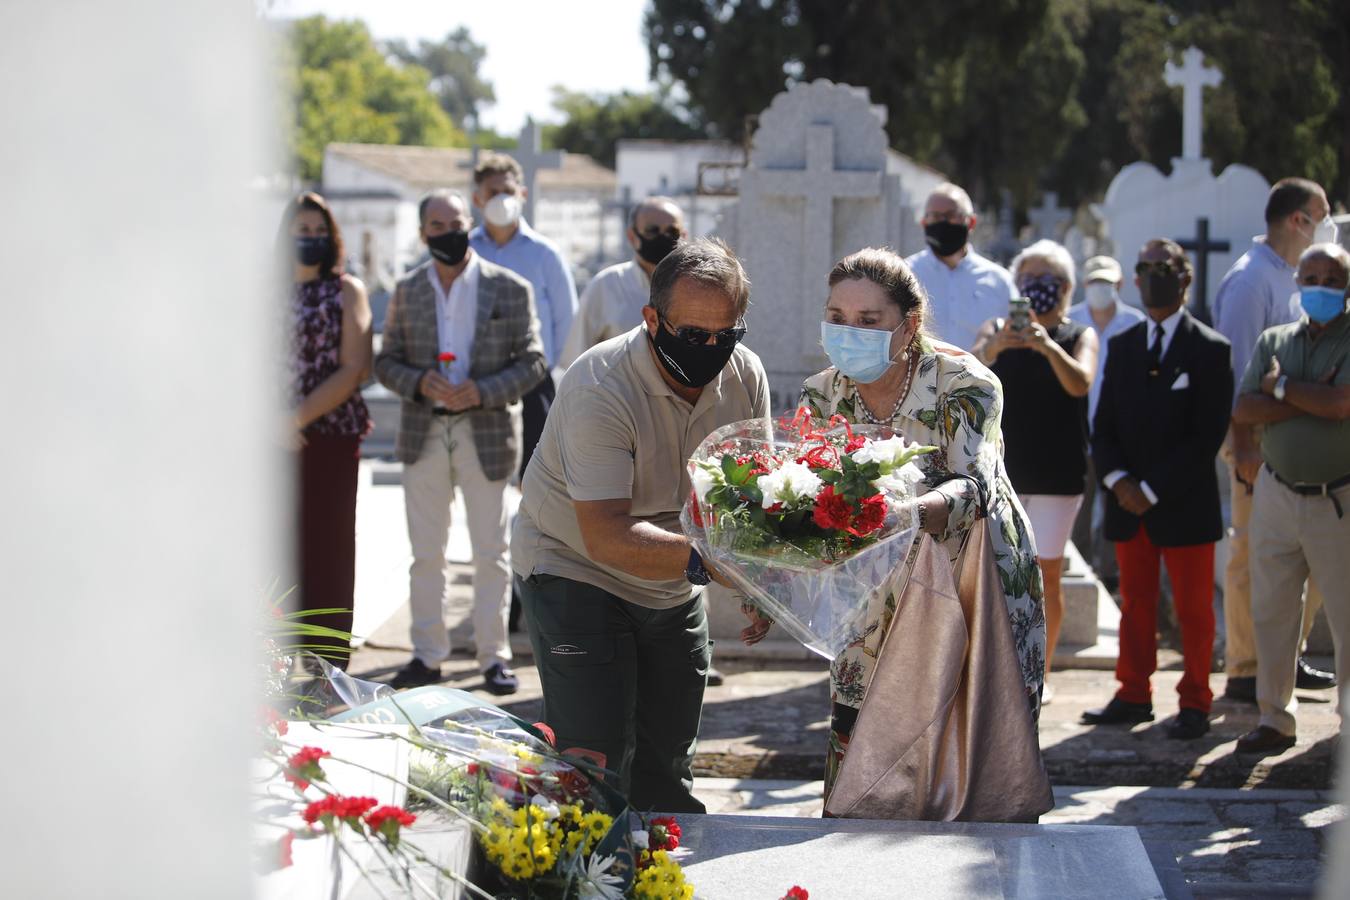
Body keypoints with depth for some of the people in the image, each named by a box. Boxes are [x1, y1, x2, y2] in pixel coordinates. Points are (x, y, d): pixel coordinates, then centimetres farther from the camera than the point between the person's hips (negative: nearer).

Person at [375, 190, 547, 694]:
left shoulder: (510, 289, -1)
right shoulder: (407, 291, 8)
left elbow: (532, 362, -2)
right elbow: (386, 362, 8)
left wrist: (482, 392, -17)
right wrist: (419, 382, -13)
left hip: (487, 433, -2)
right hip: (424, 433, 2)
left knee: (491, 552, 2)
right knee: (426, 552, 7)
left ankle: (494, 656, 11)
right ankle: (427, 655, 16)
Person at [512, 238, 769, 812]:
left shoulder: (745, 376, -9)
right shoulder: (600, 389, -29)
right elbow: (606, 535, -36)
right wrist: (701, 558, -50)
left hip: (672, 592, 6)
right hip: (575, 568, -6)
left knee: (667, 765, 12)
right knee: (593, 764, -15)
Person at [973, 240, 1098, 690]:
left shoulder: (1079, 337, 3)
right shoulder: (998, 329, 5)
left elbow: (1080, 383, -18)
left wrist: (1049, 347, -37)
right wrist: (992, 348, -37)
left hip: (1058, 472, -1)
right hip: (1002, 467, 1)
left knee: (1047, 573, 2)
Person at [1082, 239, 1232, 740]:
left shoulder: (1210, 350, -5)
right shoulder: (1122, 347, 12)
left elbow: (1208, 436, -11)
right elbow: (1103, 425, 11)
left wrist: (1153, 489, -14)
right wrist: (1117, 480, -7)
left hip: (1186, 506, -5)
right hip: (1128, 505, 5)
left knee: (1193, 611, 3)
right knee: (1135, 605, 11)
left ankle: (1195, 704, 11)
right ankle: (1134, 697, 19)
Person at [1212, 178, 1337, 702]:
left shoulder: (1294, 279, 15)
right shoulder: (1251, 279, -13)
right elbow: (1238, 369, -17)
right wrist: (1245, 447, -21)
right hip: (1260, 436, -9)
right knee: (1253, 558, -3)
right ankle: (1244, 673, 4)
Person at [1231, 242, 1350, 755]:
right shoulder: (1273, 341, 11)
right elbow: (1243, 409, -1)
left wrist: (1282, 388, -6)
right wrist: (1309, 400, -13)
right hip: (1277, 495, 4)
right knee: (1270, 611, 7)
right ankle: (1275, 719, 16)